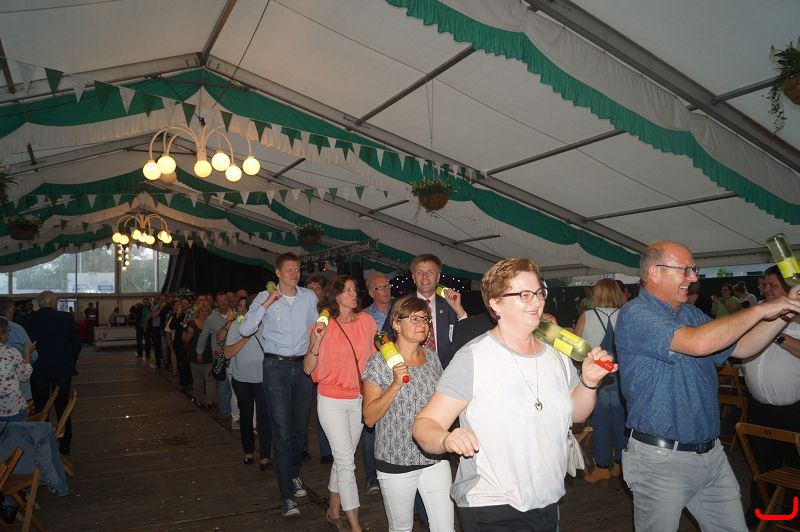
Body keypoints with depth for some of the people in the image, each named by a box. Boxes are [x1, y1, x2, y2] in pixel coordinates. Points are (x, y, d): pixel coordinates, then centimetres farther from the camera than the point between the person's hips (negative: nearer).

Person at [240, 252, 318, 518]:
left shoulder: (309, 297, 6)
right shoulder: (265, 297, -1)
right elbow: (245, 330, -9)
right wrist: (265, 306, -18)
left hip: (303, 365, 3)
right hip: (276, 366, -3)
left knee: (299, 427, 15)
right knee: (281, 431, -5)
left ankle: (294, 474, 38)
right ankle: (287, 495, 3)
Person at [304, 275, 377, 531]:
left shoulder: (366, 320, 0)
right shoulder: (324, 325, -9)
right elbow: (308, 368, -8)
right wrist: (316, 340, -23)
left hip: (359, 398, 4)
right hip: (332, 400, -4)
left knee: (344, 457, 14)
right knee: (346, 461, -3)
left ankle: (334, 509, 34)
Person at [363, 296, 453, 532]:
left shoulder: (432, 357, 3)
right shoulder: (379, 362, -11)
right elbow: (369, 418, -13)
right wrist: (395, 384, -24)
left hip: (435, 459, 3)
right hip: (396, 462, -3)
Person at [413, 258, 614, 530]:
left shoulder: (557, 356, 2)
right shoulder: (473, 358, -18)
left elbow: (576, 413, 14)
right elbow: (424, 425, -17)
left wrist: (589, 382, -5)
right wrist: (447, 440, -38)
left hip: (549, 504, 7)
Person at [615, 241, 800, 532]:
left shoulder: (692, 314, 11)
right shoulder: (635, 314, -18)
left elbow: (741, 348, 14)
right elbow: (697, 343, -30)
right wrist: (759, 310, -19)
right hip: (662, 459, -7)